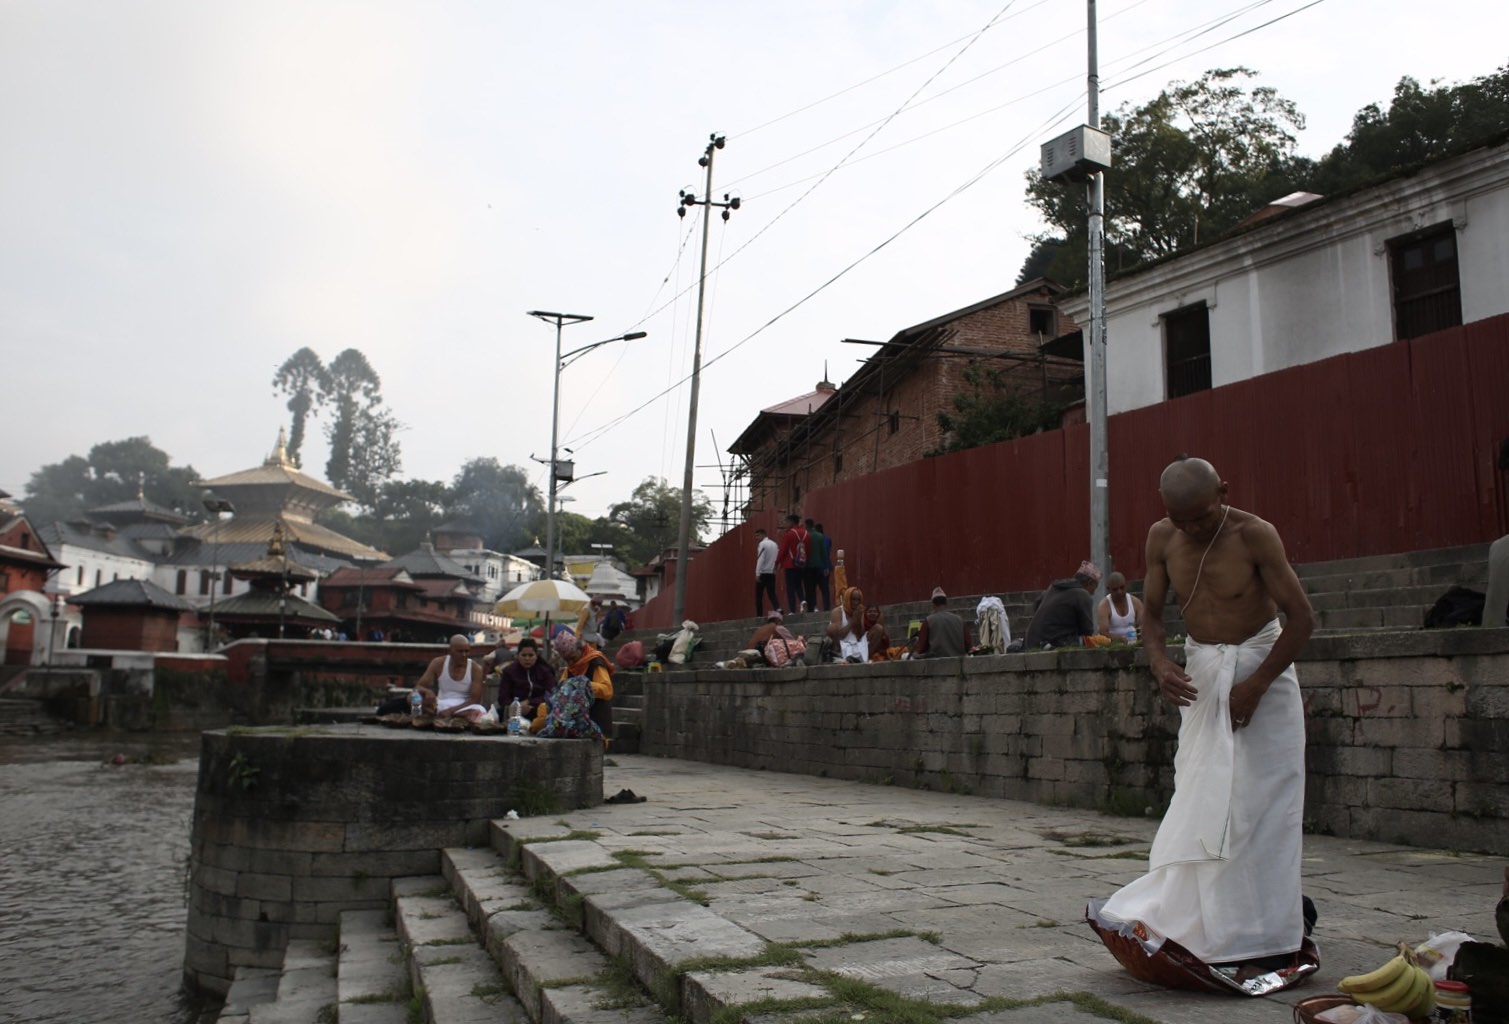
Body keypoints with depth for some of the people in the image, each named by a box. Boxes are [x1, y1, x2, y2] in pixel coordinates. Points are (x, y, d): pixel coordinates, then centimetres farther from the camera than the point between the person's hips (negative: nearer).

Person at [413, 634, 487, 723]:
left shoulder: (475, 668, -6)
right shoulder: (438, 663, 0)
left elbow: (475, 699, -11)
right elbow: (418, 687, -2)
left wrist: (452, 710, -23)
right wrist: (427, 691, -27)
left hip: (466, 708, -2)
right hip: (441, 706, 2)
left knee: (480, 711, -38)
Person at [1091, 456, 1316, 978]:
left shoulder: (1254, 534, -18)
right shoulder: (1162, 538, -4)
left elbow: (1301, 616, -16)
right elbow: (1152, 613, 4)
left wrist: (1255, 685, -20)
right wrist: (1160, 664, -16)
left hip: (1260, 666, -4)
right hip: (1200, 675, 4)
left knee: (1257, 804, -5)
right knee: (1197, 803, 1)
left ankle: (1263, 933, 4)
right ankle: (1199, 924, 8)